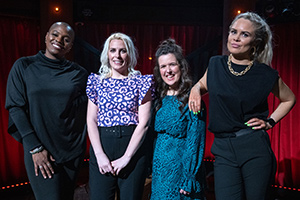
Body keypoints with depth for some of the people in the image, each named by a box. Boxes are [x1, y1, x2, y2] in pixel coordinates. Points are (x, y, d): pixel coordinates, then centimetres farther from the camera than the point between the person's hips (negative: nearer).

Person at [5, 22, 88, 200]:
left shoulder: (79, 73, 3)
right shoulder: (23, 66, -1)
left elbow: (87, 109, 6)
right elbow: (16, 108, -5)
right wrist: (34, 148, -10)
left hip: (73, 150, 3)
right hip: (39, 151, -2)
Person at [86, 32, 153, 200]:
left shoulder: (141, 82, 1)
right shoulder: (97, 81, 7)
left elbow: (144, 122, -5)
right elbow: (91, 120, 3)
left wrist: (126, 157, -10)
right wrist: (100, 154, -7)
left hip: (133, 148, -1)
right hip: (101, 146, 2)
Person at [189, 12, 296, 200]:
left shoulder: (266, 74, -2)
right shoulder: (216, 65, 4)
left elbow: (289, 99, 15)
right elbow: (203, 84, 25)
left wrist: (270, 122, 4)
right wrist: (195, 89, 4)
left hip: (255, 148, -1)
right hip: (223, 150, 2)